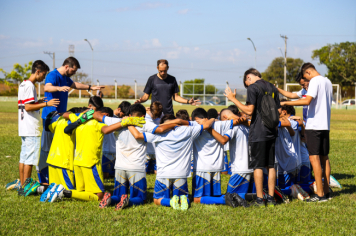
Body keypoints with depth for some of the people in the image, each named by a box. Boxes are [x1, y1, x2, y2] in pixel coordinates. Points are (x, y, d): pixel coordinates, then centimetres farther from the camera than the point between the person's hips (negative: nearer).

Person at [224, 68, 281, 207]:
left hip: (257, 133, -6)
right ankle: (271, 198, 12)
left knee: (258, 166, -1)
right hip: (271, 132, 6)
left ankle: (260, 199, -1)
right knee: (270, 166, 10)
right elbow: (279, 111, 14)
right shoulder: (272, 88, 12)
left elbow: (249, 111, -16)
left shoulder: (252, 88, -9)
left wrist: (233, 99, -8)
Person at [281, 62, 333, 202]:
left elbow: (307, 101, -25)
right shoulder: (328, 82, 16)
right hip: (325, 125, 9)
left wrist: (285, 103, -21)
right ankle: (326, 192, 16)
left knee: (314, 158, -7)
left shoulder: (315, 81, -12)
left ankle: (320, 194, -9)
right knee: (324, 158, 12)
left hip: (314, 125, -9)